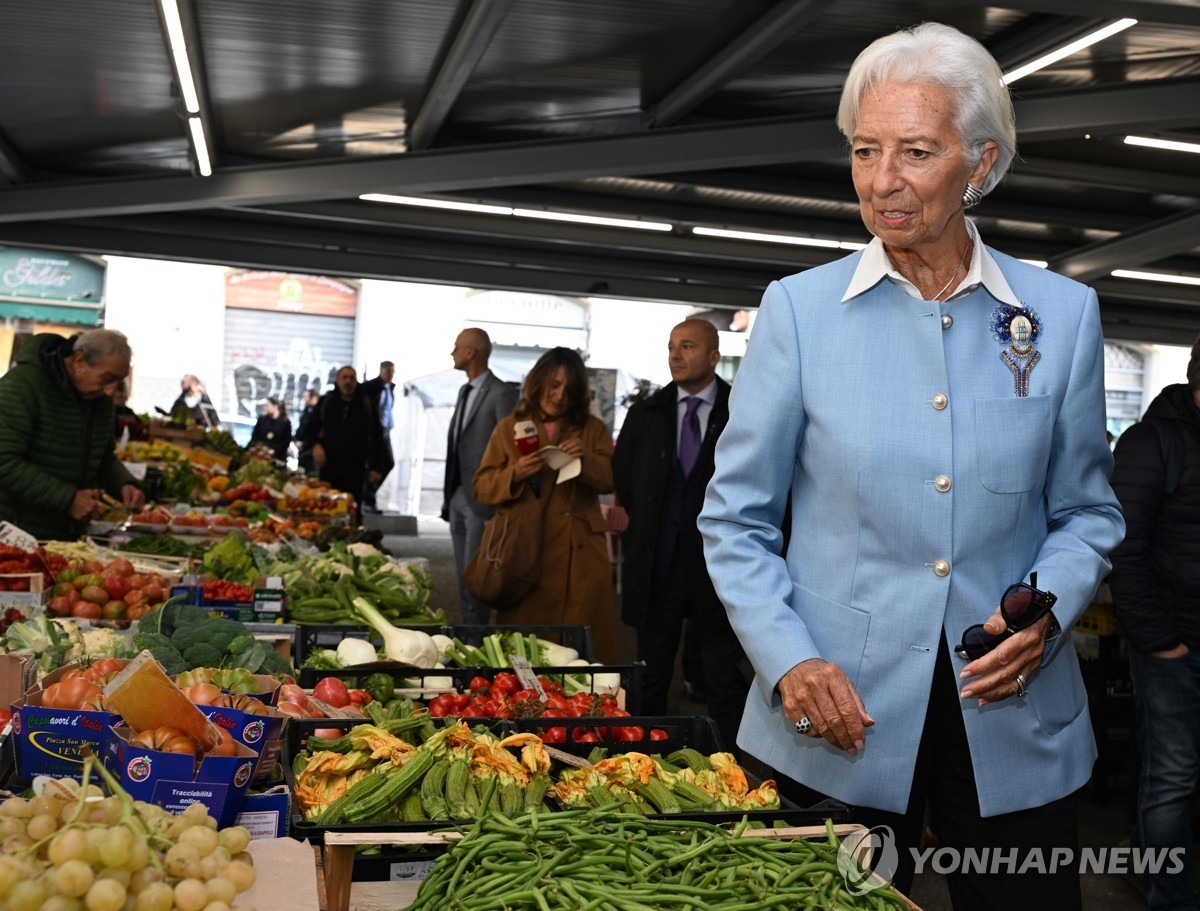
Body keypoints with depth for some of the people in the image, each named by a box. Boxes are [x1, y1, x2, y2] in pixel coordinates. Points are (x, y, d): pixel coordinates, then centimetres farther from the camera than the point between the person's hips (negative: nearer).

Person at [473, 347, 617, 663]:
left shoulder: (592, 429, 13)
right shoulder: (509, 428, 10)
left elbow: (611, 480, 3)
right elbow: (481, 487, 3)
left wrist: (585, 459, -16)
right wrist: (515, 474, -16)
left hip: (581, 556, 1)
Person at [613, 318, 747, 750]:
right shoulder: (645, 414, 8)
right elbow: (622, 477, 17)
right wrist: (647, 524, 11)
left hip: (716, 564, -3)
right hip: (658, 564, 3)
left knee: (724, 679, 3)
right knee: (652, 676, 12)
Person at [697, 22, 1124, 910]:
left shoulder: (1063, 313, 1)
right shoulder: (799, 309, -4)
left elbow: (1087, 510, 10)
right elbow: (737, 517, 0)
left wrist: (1046, 611, -9)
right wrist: (788, 659, -12)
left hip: (1015, 727, 2)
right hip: (839, 726, -1)